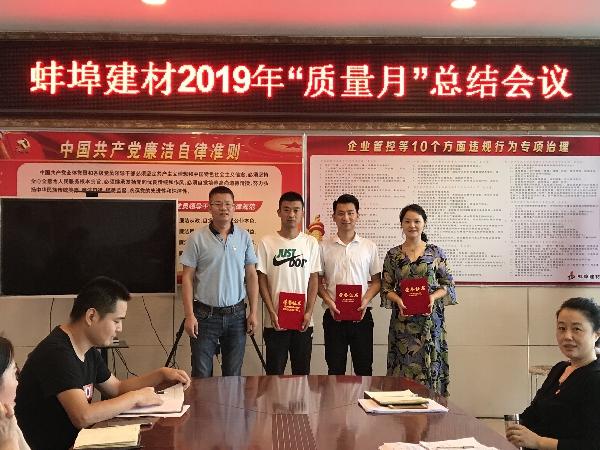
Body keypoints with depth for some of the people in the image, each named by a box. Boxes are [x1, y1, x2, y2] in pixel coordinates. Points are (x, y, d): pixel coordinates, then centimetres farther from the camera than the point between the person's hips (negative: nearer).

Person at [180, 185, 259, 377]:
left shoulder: (244, 237, 3)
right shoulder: (197, 238, -4)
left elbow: (251, 276, 6)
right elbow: (187, 278, -4)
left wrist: (253, 312, 2)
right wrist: (189, 315, -10)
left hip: (236, 315, 2)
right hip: (205, 315, -2)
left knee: (233, 374, 12)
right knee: (201, 374, 5)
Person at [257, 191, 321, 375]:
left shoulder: (311, 243, 3)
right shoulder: (267, 242, -2)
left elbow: (313, 279, 4)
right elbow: (262, 280, 0)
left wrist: (309, 312, -6)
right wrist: (272, 312, -9)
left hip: (303, 320, 2)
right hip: (275, 319, -1)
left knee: (302, 370, 10)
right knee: (275, 370, 6)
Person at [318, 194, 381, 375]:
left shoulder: (369, 246, 6)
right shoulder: (324, 246, 3)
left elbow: (376, 281, 8)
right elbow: (317, 281, 6)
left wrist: (366, 301, -10)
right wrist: (329, 302, -11)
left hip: (362, 315, 1)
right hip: (333, 315, 0)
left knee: (364, 367, 6)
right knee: (335, 368, 7)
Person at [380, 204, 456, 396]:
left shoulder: (435, 252, 4)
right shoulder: (393, 254, 6)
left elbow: (448, 284, 6)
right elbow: (386, 287, 7)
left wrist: (433, 297, -12)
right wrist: (398, 300, -12)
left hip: (430, 318, 0)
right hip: (402, 320, 1)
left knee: (430, 366, 1)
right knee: (403, 368, 2)